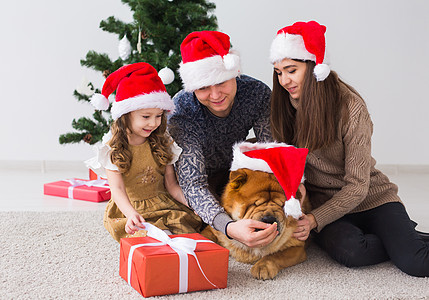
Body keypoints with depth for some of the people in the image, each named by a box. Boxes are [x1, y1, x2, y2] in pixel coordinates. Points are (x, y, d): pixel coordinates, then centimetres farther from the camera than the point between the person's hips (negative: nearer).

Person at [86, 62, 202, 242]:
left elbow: (171, 184, 5)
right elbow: (117, 188, -14)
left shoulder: (162, 144, 5)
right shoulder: (113, 148, -5)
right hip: (129, 209, -3)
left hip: (164, 205, 3)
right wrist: (131, 214, -34)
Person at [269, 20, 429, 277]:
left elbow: (357, 186, -16)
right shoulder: (286, 107, -1)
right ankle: (401, 240, -1)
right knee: (350, 252, -31)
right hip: (324, 202, 3)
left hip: (373, 199, -3)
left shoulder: (351, 107, -15)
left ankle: (405, 237, 8)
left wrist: (314, 220, -27)